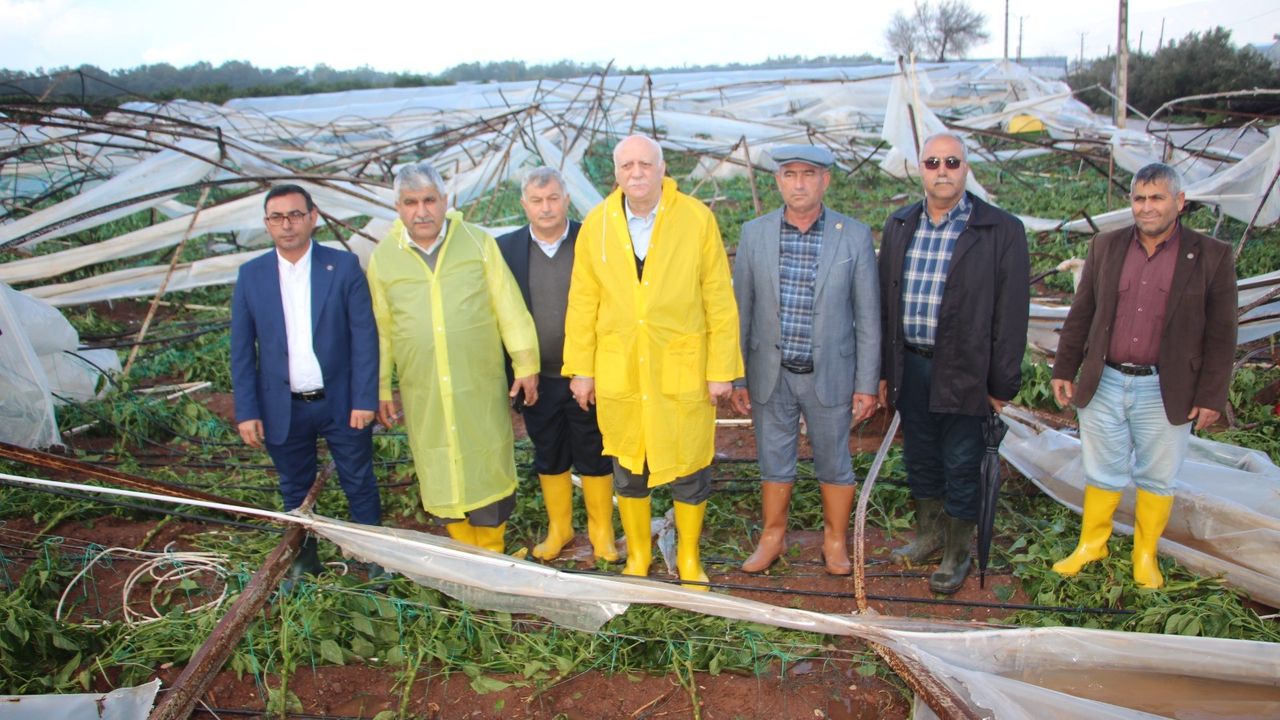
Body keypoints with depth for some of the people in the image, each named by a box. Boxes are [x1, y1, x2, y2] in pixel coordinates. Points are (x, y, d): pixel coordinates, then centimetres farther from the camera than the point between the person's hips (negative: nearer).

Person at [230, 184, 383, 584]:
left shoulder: (344, 266, -6)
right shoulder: (251, 275, 0)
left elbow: (364, 336, -7)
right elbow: (242, 350, 1)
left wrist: (364, 399, -11)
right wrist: (246, 411, -3)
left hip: (341, 402, -2)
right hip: (283, 408, 2)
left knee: (360, 486, 11)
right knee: (296, 490, 17)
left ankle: (375, 556, 29)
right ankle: (304, 559, 36)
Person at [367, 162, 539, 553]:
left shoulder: (478, 243, -2)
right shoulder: (383, 257, 2)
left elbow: (510, 308, -1)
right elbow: (380, 329, 7)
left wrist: (526, 364, -2)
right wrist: (381, 389, 10)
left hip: (481, 387, -1)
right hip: (423, 394, 1)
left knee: (488, 469, 7)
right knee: (442, 475, 11)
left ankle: (492, 554, 26)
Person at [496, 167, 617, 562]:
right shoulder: (506, 248, -2)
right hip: (537, 378, 2)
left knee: (594, 456, 11)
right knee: (548, 457, 17)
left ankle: (602, 529, 31)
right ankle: (558, 528, 37)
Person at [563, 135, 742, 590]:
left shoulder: (697, 219, -5)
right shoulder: (596, 224, 1)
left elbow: (720, 300, -3)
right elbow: (582, 302, 5)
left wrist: (722, 369, -4)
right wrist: (581, 368, 4)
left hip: (682, 369, -2)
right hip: (618, 372, 2)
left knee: (689, 469, 8)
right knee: (627, 469, 14)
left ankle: (689, 557, 31)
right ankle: (637, 556, 36)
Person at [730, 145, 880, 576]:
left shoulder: (855, 237, -7)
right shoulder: (754, 234, -3)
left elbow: (867, 317, -3)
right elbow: (741, 311, 2)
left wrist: (867, 384, -3)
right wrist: (737, 378, 2)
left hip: (830, 375, -1)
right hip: (771, 375, 1)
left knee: (833, 463, 12)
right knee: (774, 462, 14)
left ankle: (836, 541, 33)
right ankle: (772, 538, 33)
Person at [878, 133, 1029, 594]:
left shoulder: (1002, 231, -8)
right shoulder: (899, 227, 7)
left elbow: (1011, 314, -7)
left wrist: (1002, 384, -7)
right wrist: (883, 371, 9)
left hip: (964, 372, -4)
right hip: (910, 366, 5)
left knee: (960, 468, 7)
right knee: (919, 460, 18)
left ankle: (957, 553, 25)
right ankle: (929, 535, 38)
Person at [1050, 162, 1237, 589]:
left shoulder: (1212, 257, -5)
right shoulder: (1106, 247, 3)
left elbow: (1221, 337, -3)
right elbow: (1080, 315, 7)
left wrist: (1211, 396, -5)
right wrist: (1064, 370, 6)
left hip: (1166, 391, -2)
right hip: (1104, 384, 2)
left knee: (1156, 479, 13)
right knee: (1102, 473, 14)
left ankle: (1145, 555, 31)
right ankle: (1091, 544, 31)